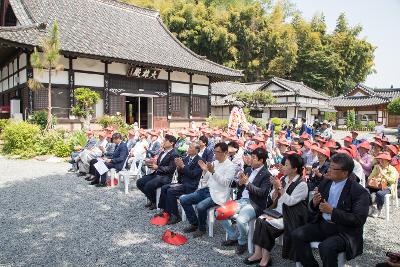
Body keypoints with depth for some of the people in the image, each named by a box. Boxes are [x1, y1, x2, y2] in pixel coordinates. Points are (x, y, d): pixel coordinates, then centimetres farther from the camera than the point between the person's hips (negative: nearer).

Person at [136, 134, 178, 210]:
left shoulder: (174, 154, -10)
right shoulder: (163, 152, 17)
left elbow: (171, 168, -19)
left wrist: (158, 167, -22)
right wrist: (152, 164, -2)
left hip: (165, 177, -9)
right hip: (156, 174, 9)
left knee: (149, 185, -28)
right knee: (139, 182, -2)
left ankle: (155, 202, -1)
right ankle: (152, 199, 13)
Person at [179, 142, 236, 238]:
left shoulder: (230, 166, -7)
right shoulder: (214, 163, 12)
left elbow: (225, 183, -18)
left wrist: (213, 171, -25)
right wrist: (205, 170, -3)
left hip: (217, 194, -7)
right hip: (206, 190, 8)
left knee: (200, 206, -32)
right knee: (183, 199, -5)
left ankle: (201, 228, -2)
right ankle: (194, 224, 10)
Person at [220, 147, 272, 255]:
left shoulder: (266, 175, -6)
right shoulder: (248, 170, 15)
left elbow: (263, 192, -16)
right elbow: (238, 185, 17)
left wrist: (247, 183, -19)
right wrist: (240, 183, -7)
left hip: (254, 204, -7)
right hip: (241, 200, 7)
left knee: (241, 220, -32)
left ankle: (242, 242, 0)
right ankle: (233, 237, 14)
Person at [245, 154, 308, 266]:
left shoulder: (302, 184, -9)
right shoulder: (283, 179, 10)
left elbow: (290, 201, -19)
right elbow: (272, 198, 10)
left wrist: (280, 188, -18)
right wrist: (275, 188, -8)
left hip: (289, 217, -6)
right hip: (277, 211, 6)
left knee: (266, 223, -24)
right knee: (260, 219, -19)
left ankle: (266, 257, -9)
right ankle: (258, 253, -15)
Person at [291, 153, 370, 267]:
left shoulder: (360, 192, -13)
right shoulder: (325, 183, 4)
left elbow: (359, 220, -20)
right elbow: (313, 210, 11)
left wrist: (332, 211, -24)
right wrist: (314, 203, -13)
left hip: (345, 231, -6)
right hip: (322, 224, 6)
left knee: (326, 247, -31)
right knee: (297, 235, -13)